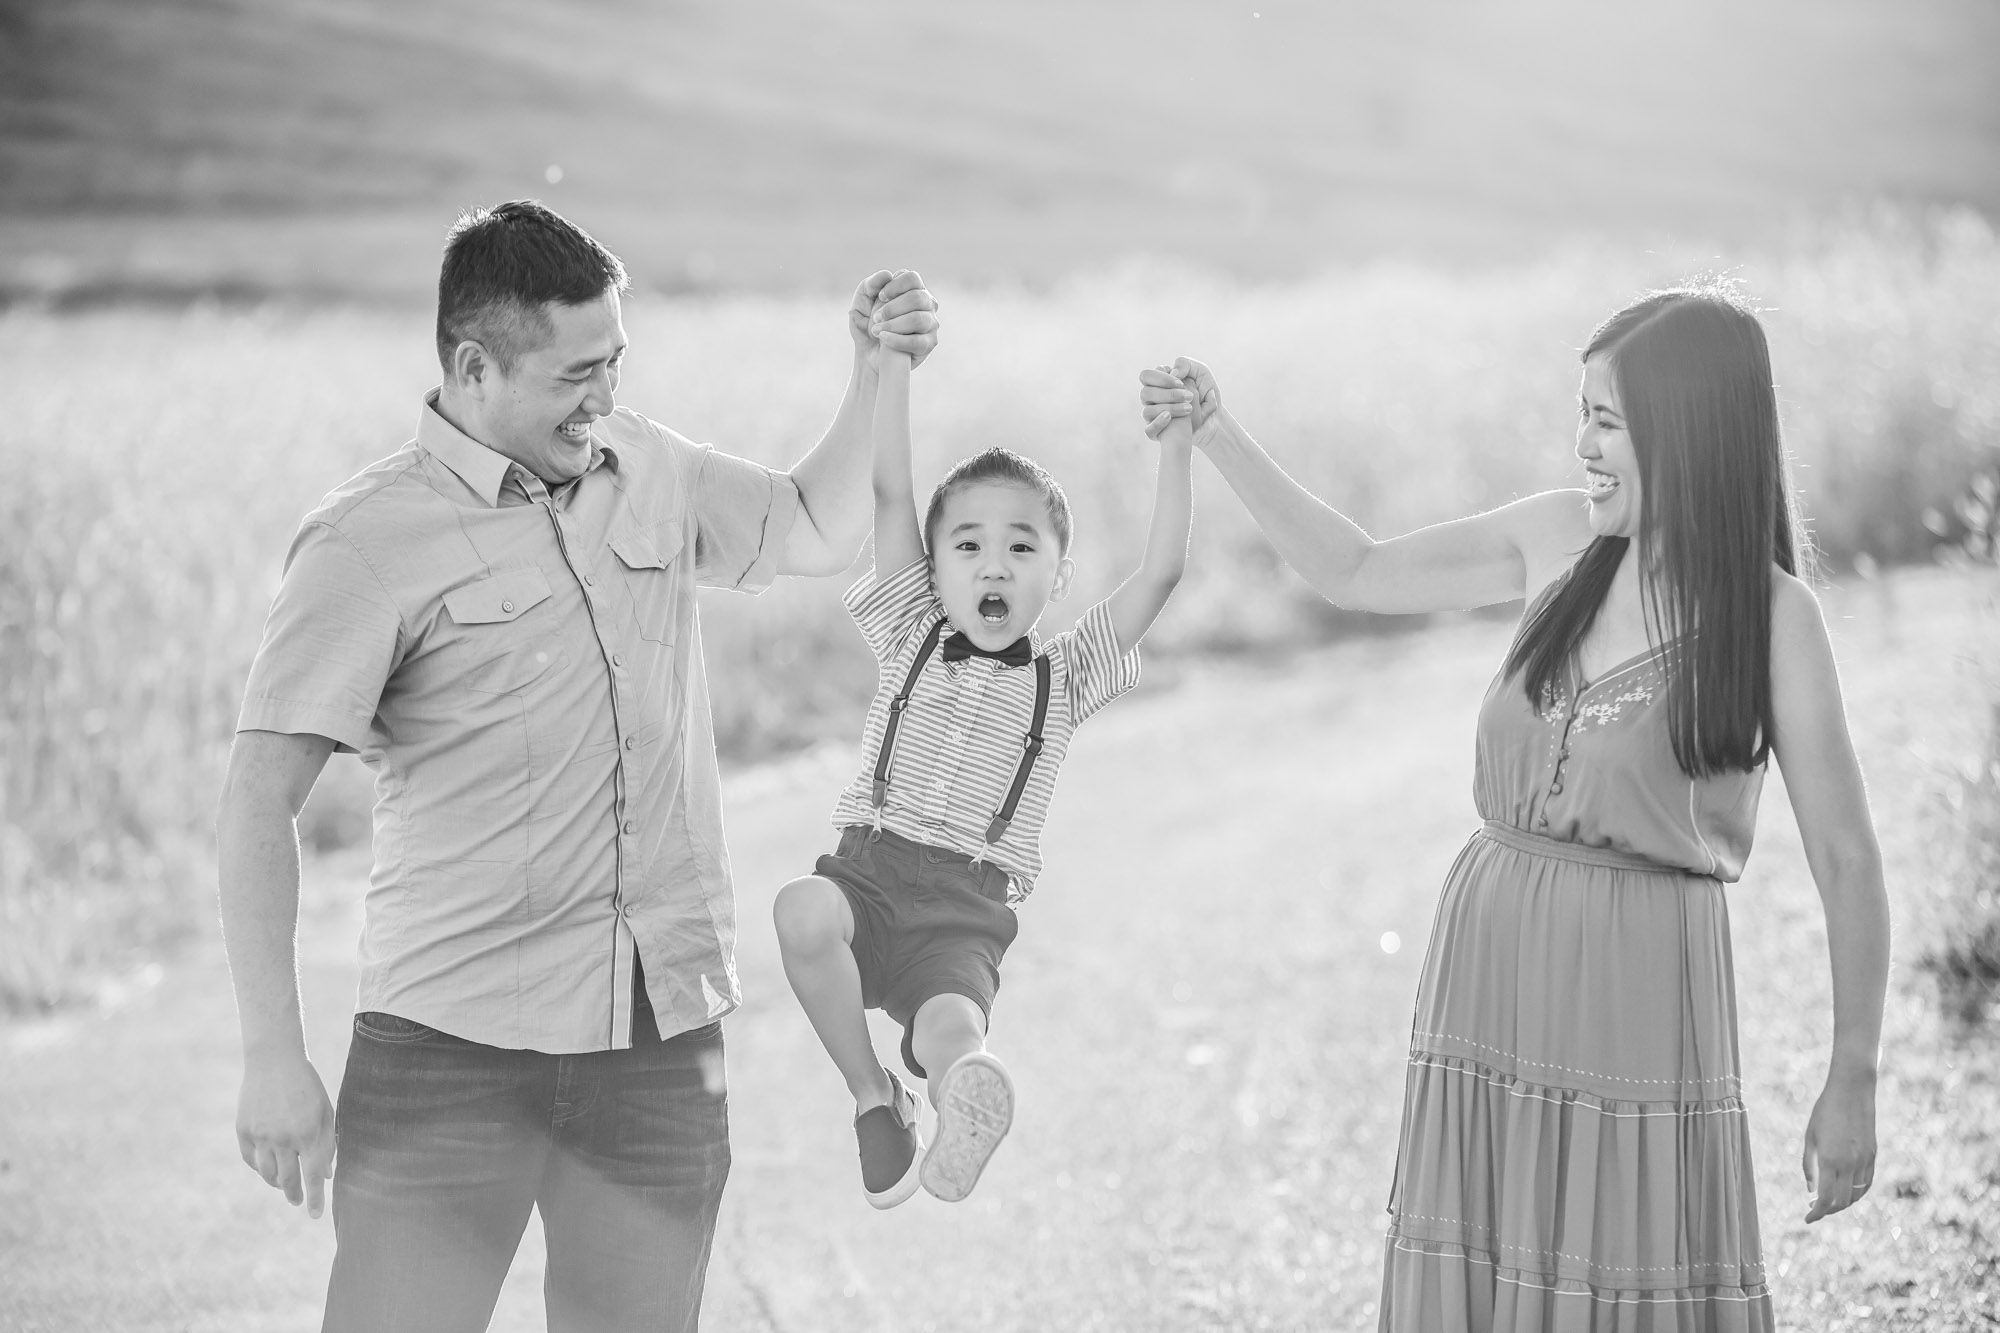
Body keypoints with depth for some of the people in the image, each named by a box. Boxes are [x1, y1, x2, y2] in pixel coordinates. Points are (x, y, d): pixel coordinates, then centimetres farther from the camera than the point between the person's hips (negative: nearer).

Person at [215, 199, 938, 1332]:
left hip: (665, 1035, 5)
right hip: (453, 1038, -5)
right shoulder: (372, 542, -8)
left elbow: (818, 533, 30)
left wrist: (876, 372, 15)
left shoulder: (647, 467, 11)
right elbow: (260, 803, -10)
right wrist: (274, 1058, -15)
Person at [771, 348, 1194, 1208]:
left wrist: (1177, 443, -2)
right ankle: (875, 1102, -20)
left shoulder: (1063, 677, 15)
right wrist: (893, 364, 0)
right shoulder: (913, 639, 16)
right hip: (867, 869, 1)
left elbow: (1161, 573, 6)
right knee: (804, 911, -34)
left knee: (952, 1030, -34)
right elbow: (891, 494, 7)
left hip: (967, 909, -1)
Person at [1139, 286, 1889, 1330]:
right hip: (1489, 959, 5)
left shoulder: (1773, 617, -8)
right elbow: (1353, 572, 16)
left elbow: (1844, 859, -6)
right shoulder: (1558, 541, 5)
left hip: (1640, 983, -5)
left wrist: (1853, 1084, -6)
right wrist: (1217, 436, 9)